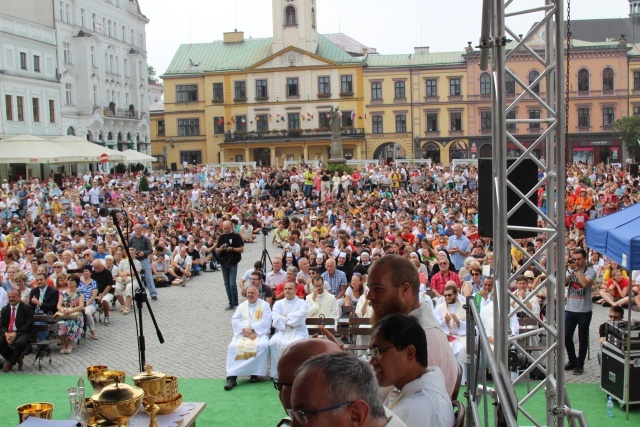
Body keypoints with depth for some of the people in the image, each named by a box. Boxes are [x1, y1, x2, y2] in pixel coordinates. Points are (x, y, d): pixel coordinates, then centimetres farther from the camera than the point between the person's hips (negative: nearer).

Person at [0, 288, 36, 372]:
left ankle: (10, 363, -9)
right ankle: (17, 358, -2)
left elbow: (29, 324, -11)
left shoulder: (27, 308, -3)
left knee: (19, 343, -37)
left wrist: (15, 333, -21)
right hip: (8, 333, 5)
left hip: (23, 333, -5)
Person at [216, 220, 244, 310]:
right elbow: (216, 250, 12)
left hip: (233, 263, -5)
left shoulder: (236, 237, -3)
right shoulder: (222, 237, 11)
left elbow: (242, 249, -7)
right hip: (223, 263, 5)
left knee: (232, 284, -11)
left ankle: (235, 304, -2)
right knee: (227, 284, 8)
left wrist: (232, 248, -20)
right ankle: (230, 303, 16)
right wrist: (220, 249, -10)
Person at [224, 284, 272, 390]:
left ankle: (255, 373, -22)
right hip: (242, 333, 2)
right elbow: (235, 321, 6)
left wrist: (252, 329, -16)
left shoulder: (265, 305, 8)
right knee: (233, 347, -27)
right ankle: (232, 377, -30)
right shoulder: (241, 306, 19)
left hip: (259, 333, -2)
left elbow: (266, 322, -5)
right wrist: (245, 330, -13)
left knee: (262, 346, -35)